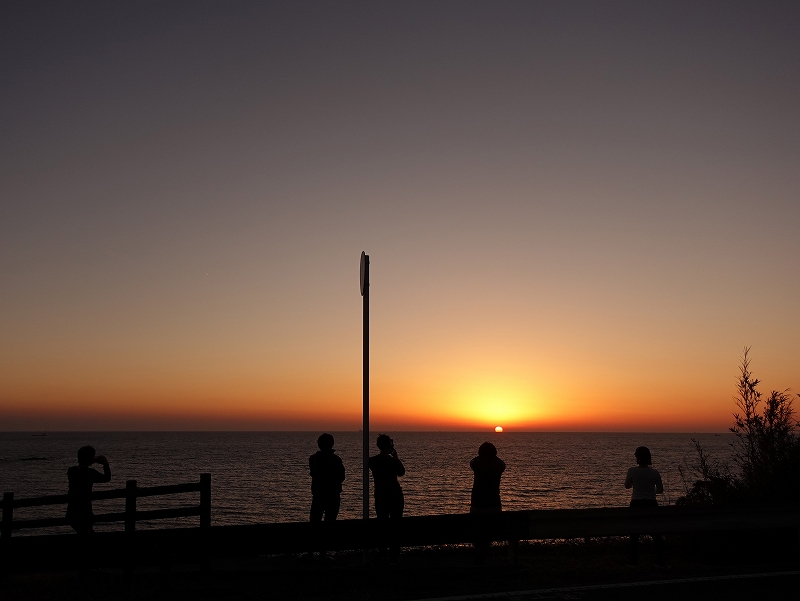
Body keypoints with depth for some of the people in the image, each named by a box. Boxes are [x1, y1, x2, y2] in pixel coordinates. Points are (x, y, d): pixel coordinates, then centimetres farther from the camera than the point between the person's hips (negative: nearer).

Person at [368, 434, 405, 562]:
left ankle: (382, 554, 17)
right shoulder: (393, 460, -17)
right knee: (395, 524, 4)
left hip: (380, 495, 4)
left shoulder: (372, 461, -6)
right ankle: (394, 556, 3)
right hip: (395, 495, -4)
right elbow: (402, 472, 3)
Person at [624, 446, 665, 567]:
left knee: (634, 534, 7)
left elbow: (627, 485, 5)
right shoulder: (654, 473, -3)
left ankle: (633, 561, 7)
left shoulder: (632, 471, -8)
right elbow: (660, 490, 5)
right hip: (651, 504, 1)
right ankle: (660, 562, 7)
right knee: (656, 534, 8)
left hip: (636, 504, -1)